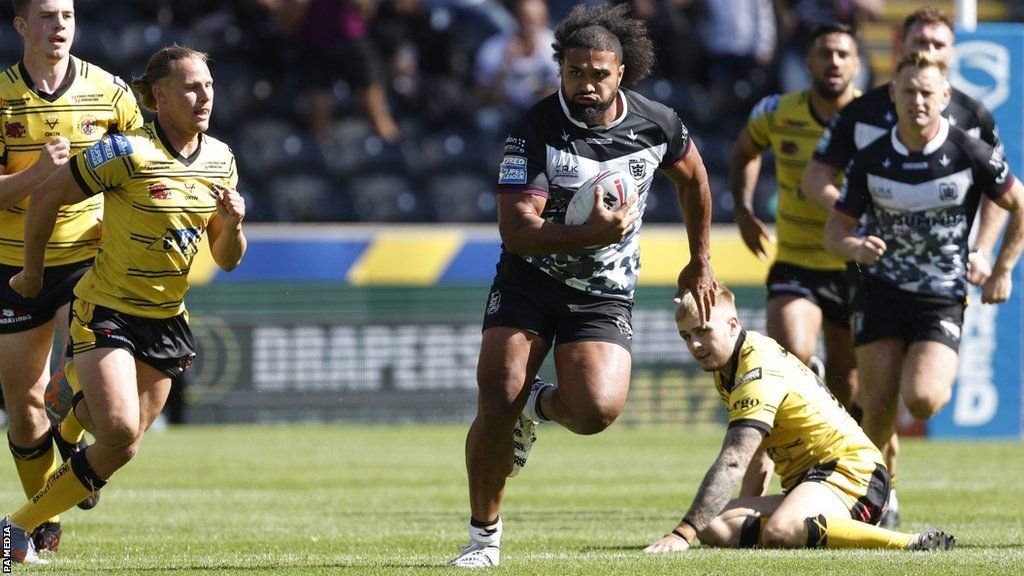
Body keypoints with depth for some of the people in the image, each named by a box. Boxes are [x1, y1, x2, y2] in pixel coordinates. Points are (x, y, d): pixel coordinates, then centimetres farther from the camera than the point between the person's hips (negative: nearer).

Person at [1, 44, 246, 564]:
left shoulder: (220, 159, 2)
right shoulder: (127, 152, -18)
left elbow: (227, 259, 9)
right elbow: (45, 197, -8)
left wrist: (232, 225, -14)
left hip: (166, 319, 6)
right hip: (106, 311, -6)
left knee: (123, 438, 5)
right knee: (120, 433, -22)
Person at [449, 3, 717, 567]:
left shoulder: (657, 124, -7)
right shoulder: (534, 130, -17)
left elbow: (692, 178, 16)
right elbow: (516, 230, -24)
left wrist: (700, 262, 24)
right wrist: (591, 233, -38)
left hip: (604, 293, 1)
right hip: (528, 281, -1)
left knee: (598, 409, -22)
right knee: (497, 404, -15)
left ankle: (542, 404, 16)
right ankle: (483, 533, 7)